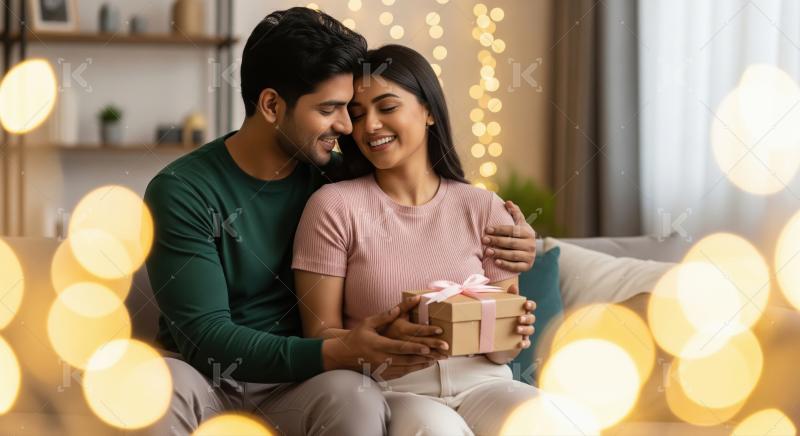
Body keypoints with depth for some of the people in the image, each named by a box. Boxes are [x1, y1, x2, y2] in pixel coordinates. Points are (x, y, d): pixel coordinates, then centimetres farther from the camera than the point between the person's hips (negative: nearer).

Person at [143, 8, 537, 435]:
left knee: (355, 397, -33)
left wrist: (509, 246, -9)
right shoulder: (181, 191, -11)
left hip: (293, 385, 3)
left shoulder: (339, 178, 0)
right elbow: (205, 337, -18)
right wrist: (337, 353, -32)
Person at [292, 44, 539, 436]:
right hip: (388, 392, -3)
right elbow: (321, 337, -2)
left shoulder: (484, 209, 8)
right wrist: (386, 338, -22)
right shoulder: (334, 206, 1)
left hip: (480, 383, 3)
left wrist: (511, 335, -14)